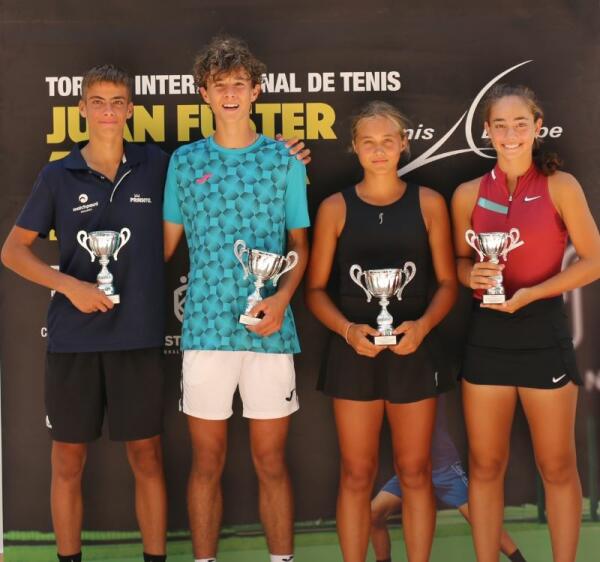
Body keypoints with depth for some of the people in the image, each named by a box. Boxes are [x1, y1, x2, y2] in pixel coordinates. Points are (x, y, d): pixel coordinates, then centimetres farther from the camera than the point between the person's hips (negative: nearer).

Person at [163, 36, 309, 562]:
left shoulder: (284, 159, 7)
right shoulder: (184, 160, 9)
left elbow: (300, 245, 7)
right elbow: (168, 242, 12)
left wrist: (282, 296, -9)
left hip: (269, 328, -1)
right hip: (205, 326, 1)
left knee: (272, 463, 7)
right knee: (207, 463, 8)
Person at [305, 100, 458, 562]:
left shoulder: (428, 203, 3)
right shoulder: (335, 208, 2)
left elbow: (447, 283, 4)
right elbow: (316, 288, 3)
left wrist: (422, 325, -14)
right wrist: (347, 329, -14)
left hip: (415, 349, 0)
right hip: (354, 351, 0)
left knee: (415, 472, 8)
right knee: (357, 476, 5)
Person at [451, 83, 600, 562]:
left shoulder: (561, 187, -5)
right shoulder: (468, 194, 3)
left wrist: (529, 294, -14)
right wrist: (471, 275, -9)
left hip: (544, 332, -2)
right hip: (487, 334, 2)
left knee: (557, 467, 7)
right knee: (485, 466, 9)